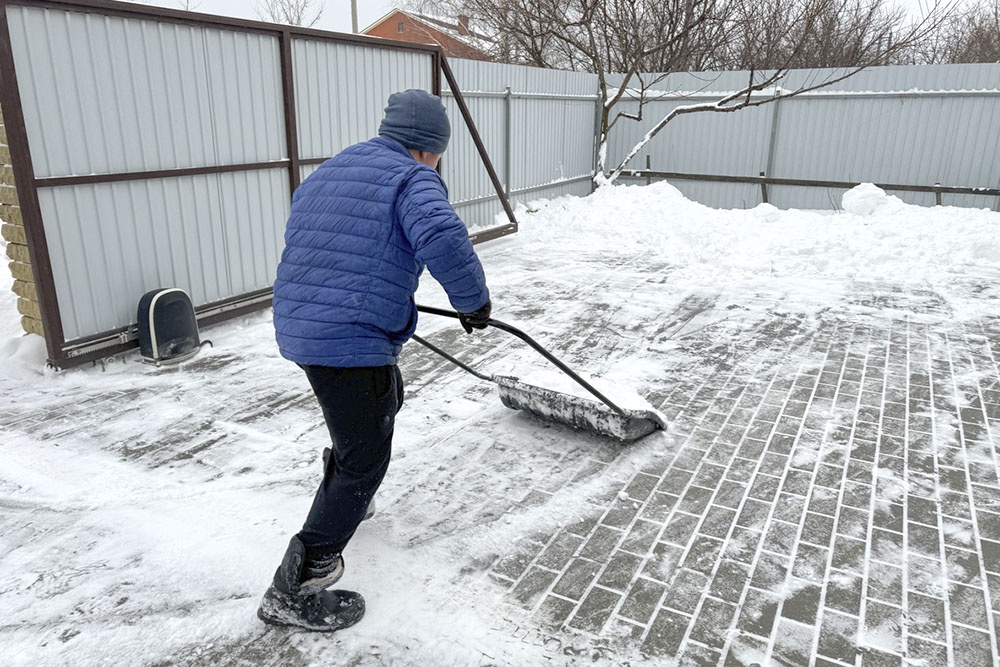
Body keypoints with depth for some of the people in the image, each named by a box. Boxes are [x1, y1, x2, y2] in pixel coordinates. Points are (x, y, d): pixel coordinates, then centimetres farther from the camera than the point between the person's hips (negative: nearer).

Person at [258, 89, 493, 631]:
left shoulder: (326, 173, 19)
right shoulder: (413, 179, -7)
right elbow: (443, 240, -28)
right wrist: (474, 301, -13)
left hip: (298, 327, 10)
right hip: (352, 341, -9)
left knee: (387, 397, 31)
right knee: (364, 463, 2)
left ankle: (339, 499, 46)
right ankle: (293, 593, 8)